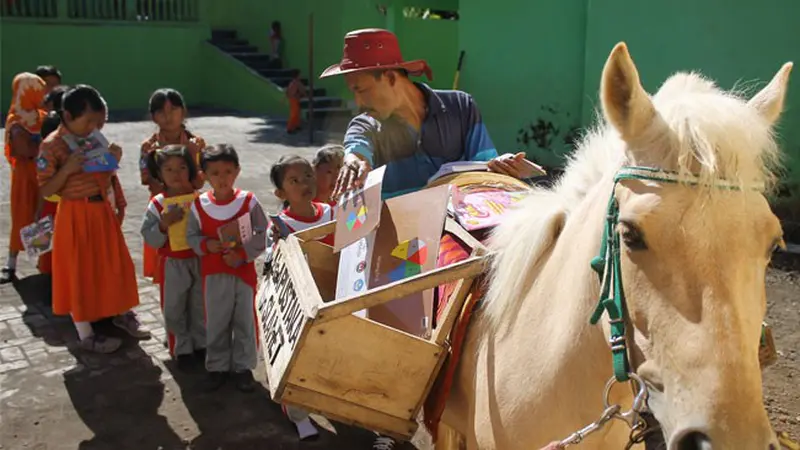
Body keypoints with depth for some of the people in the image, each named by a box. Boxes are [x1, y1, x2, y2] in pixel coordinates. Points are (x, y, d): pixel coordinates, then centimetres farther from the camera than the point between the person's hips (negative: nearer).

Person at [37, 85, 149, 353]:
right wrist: (67, 169, -27)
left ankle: (122, 314, 37)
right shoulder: (52, 146, -15)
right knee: (79, 273, 4)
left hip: (102, 211, 7)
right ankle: (86, 335, 15)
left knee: (114, 265, 17)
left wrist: (113, 160, -3)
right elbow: (45, 190, -14)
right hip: (75, 216, -6)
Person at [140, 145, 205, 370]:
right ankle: (183, 349, 26)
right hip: (173, 264, -1)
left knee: (200, 307, 15)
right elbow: (150, 239, -10)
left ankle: (201, 344, 33)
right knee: (174, 309, 9)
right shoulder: (157, 204, -9)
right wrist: (164, 223, -25)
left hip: (200, 260, 1)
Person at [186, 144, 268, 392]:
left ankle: (243, 367, 28)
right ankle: (217, 367, 30)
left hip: (244, 272, -1)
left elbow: (261, 235, -7)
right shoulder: (198, 205, -6)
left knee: (244, 321, 12)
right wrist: (206, 245, -17)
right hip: (213, 275, 1)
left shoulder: (249, 201, -10)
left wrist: (241, 254, -20)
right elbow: (191, 236, 3)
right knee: (216, 323, 13)